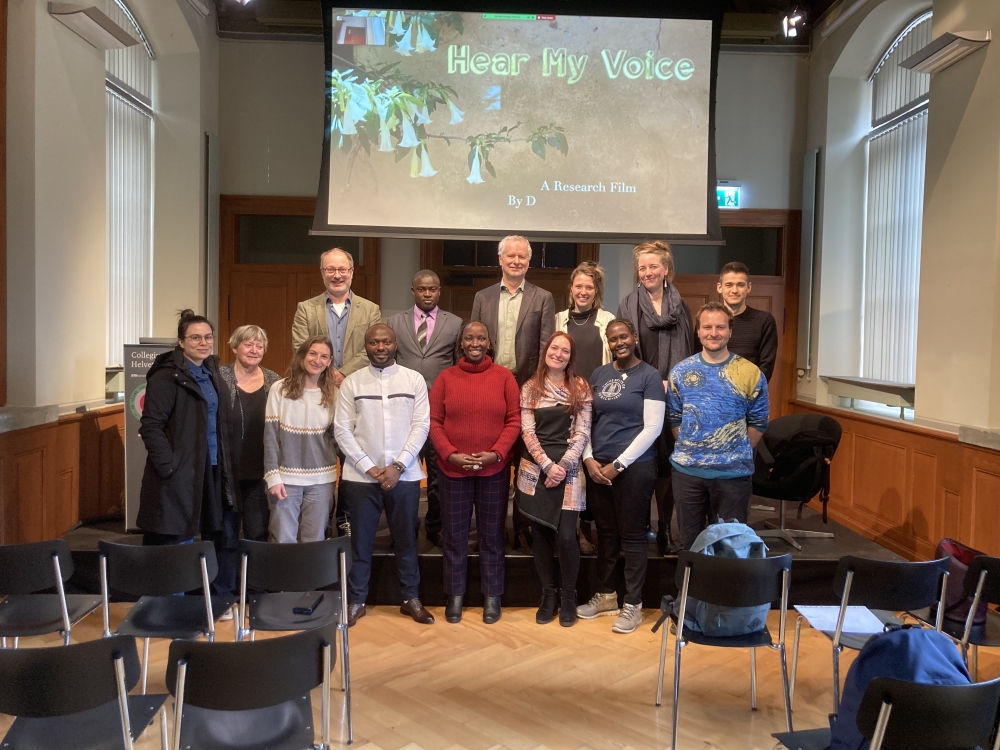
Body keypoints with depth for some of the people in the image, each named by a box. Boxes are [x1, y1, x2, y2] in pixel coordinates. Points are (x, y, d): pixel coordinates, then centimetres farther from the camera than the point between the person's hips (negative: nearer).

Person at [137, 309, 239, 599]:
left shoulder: (211, 373, 13)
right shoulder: (167, 376, -11)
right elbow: (150, 426, -15)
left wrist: (225, 465, 12)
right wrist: (168, 466, -19)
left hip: (213, 472, 8)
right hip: (180, 475, -7)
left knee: (225, 536, 13)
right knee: (178, 543, 3)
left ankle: (221, 600, 28)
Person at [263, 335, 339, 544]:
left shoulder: (333, 394, 5)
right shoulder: (280, 389, -3)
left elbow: (336, 437, 9)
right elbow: (270, 435, -4)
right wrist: (273, 476, -10)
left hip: (321, 480, 2)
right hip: (286, 477, -2)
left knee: (315, 542, 8)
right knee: (283, 541, 2)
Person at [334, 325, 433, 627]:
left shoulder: (414, 379, 2)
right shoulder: (351, 382, 2)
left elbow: (421, 426, -3)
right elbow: (342, 430, -2)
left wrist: (398, 466, -11)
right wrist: (369, 467, -10)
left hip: (404, 475, 0)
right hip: (360, 476, 0)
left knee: (406, 539, 10)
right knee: (360, 540, 8)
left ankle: (411, 598, 24)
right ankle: (356, 601, 22)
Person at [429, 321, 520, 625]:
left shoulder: (504, 376, 1)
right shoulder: (445, 378, 3)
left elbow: (514, 420, -2)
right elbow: (434, 421, 0)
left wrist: (497, 453, -13)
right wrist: (450, 454, -12)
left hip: (494, 469, -1)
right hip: (452, 469, 1)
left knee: (491, 534, 9)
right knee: (454, 534, 9)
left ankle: (492, 596, 22)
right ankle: (455, 595, 23)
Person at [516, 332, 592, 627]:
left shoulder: (580, 388, 3)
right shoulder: (530, 388, 6)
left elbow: (582, 433, -2)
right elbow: (527, 432, -1)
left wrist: (563, 465, -12)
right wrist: (547, 465, -11)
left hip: (568, 469, -1)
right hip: (535, 470, 2)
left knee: (565, 536, -7)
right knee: (540, 534, 6)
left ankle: (568, 597, 13)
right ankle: (548, 595, 22)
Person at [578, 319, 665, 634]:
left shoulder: (649, 375, -5)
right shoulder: (599, 374, 10)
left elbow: (652, 427, -10)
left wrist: (619, 464, -11)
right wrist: (589, 459, -3)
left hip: (634, 466, -5)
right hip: (597, 466, 5)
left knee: (632, 534, 3)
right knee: (605, 532, 13)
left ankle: (633, 604, 14)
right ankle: (605, 595, 28)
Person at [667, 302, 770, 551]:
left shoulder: (750, 373, -5)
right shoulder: (681, 371, 1)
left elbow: (758, 422, 1)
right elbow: (674, 418, 7)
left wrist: (738, 453, 0)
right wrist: (689, 449, 2)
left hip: (734, 473, -1)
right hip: (687, 470, 2)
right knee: (689, 540, 14)